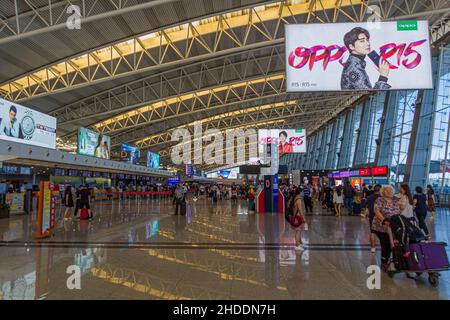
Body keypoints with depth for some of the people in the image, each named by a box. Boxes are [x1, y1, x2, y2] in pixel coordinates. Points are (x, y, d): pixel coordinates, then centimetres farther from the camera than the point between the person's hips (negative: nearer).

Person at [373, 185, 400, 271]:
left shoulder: (395, 201, 11)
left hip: (392, 227, 5)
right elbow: (376, 210, -18)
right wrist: (384, 220, -30)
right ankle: (384, 263, 9)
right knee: (385, 245, -6)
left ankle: (386, 262, 23)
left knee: (390, 245, 6)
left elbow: (398, 212, 10)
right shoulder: (380, 200, -6)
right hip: (381, 227, -5)